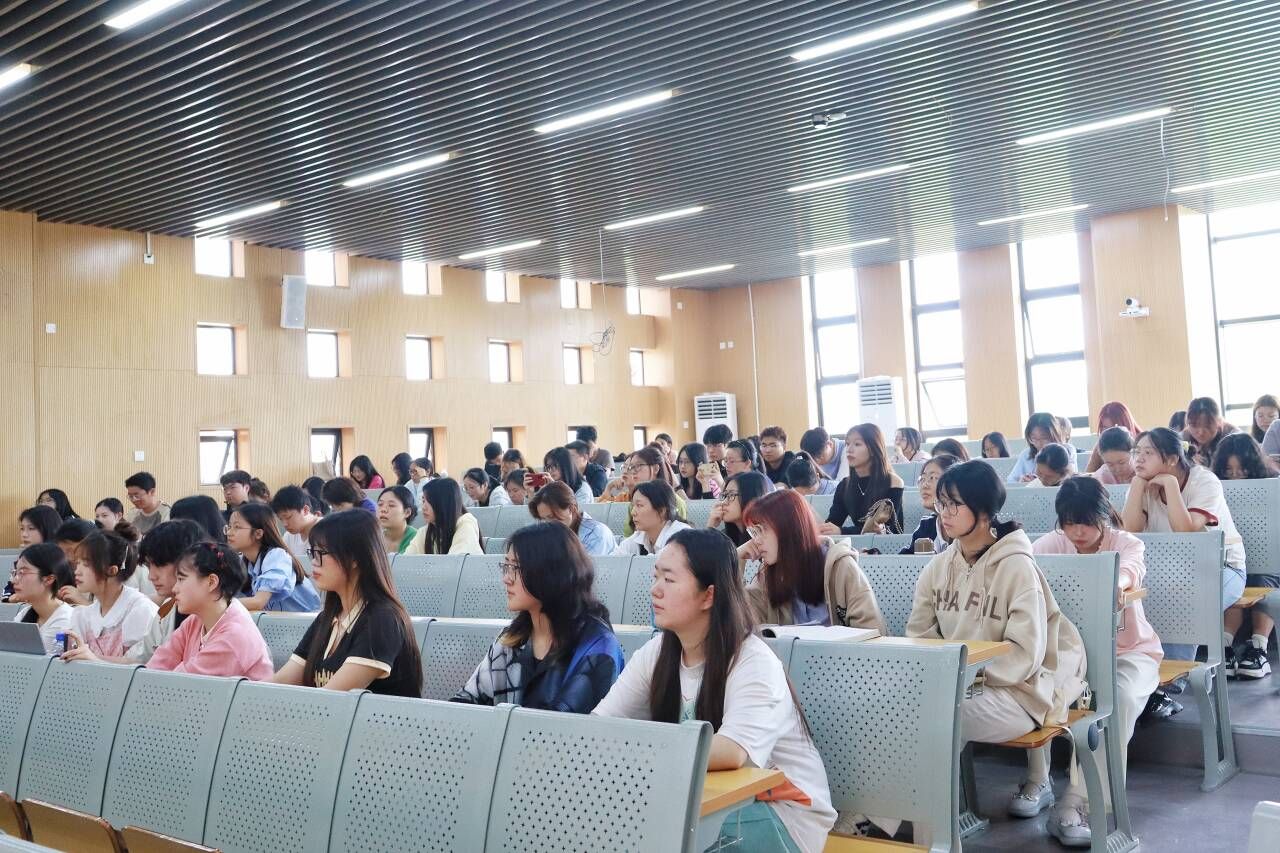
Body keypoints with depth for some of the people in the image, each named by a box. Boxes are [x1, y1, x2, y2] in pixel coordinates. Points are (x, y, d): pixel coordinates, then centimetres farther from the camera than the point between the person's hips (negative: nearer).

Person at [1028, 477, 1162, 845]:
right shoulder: (1051, 543, -1)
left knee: (1119, 696, -34)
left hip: (1128, 651, -2)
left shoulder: (1127, 543, -8)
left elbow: (1131, 569, -33)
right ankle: (1039, 782, -11)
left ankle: (1078, 801, -31)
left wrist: (1118, 581, -59)